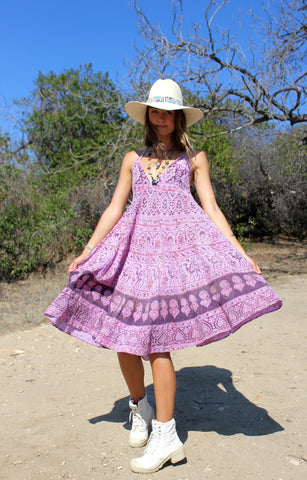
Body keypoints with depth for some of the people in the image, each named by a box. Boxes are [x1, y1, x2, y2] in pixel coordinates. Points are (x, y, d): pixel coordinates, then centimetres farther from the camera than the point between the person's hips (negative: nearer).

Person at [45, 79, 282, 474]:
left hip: (180, 243, -3)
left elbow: (211, 210, 10)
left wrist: (240, 253, 0)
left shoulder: (193, 158, 16)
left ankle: (165, 435, 1)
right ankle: (140, 408, 24)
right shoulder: (133, 159, 21)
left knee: (156, 341, -11)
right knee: (124, 339, -2)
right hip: (135, 246, 3)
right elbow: (114, 209, 16)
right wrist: (87, 250, 6)